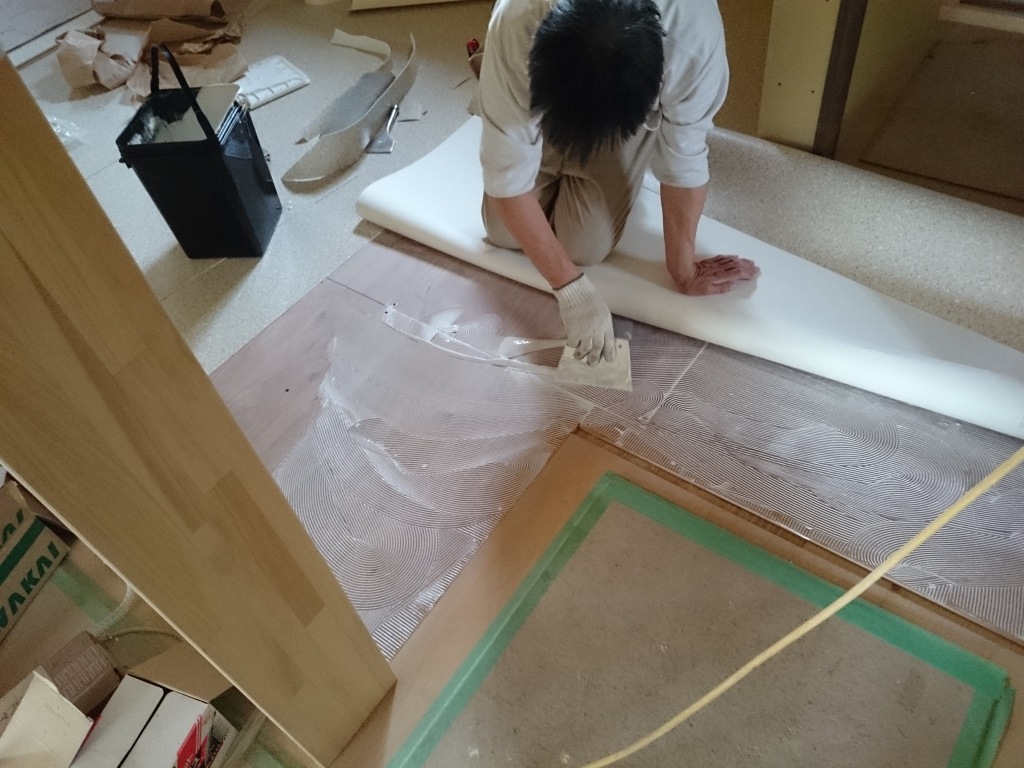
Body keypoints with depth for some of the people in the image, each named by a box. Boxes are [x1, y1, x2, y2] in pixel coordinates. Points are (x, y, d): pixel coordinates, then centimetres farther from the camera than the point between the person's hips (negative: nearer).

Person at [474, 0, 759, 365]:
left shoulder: (693, 34, -41)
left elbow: (684, 165, -27)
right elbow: (509, 178, -34)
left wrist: (684, 270, -16)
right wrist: (572, 288, -33)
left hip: (628, 114, 0)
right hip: (538, 99, 0)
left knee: (585, 246, -11)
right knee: (505, 233, -1)